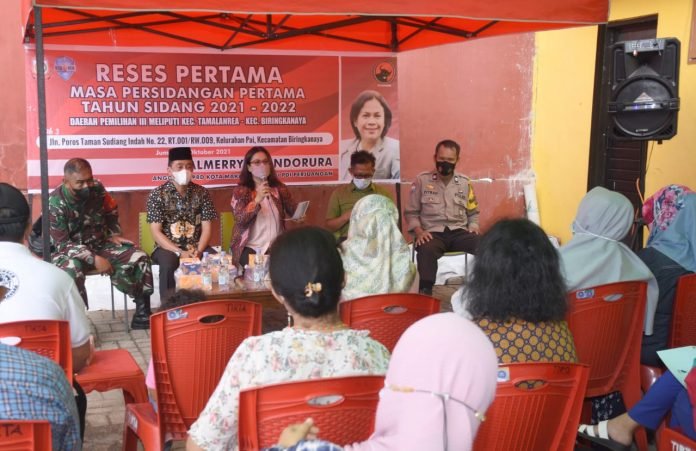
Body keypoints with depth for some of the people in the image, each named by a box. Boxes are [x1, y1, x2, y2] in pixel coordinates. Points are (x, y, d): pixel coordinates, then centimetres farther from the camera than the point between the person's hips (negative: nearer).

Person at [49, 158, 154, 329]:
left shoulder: (97, 188, -7)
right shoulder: (55, 203, -20)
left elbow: (111, 212, 16)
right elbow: (62, 244, -21)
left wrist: (114, 235, 6)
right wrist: (94, 259, -29)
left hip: (100, 245, 5)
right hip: (70, 251, -5)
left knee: (139, 257, -13)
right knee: (71, 269, -40)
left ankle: (142, 315, -3)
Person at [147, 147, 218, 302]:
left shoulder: (202, 193, 4)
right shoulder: (157, 195, -4)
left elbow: (207, 228, 1)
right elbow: (156, 232, -9)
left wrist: (198, 251, -17)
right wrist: (179, 252, -21)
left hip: (196, 246, 2)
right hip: (167, 247, -2)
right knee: (169, 264, -35)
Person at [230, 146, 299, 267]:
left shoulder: (279, 188, 10)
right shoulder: (240, 190, 1)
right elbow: (240, 219, -12)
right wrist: (257, 199, -26)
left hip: (277, 245, 3)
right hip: (250, 247, -3)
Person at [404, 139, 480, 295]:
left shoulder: (465, 182, 14)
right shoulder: (422, 180, 6)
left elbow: (473, 213, 22)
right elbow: (411, 212, 9)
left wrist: (473, 228, 1)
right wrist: (419, 231, -9)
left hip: (459, 232, 2)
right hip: (433, 233, -2)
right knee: (426, 250, -39)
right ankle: (425, 292, -29)